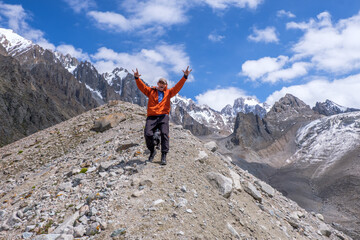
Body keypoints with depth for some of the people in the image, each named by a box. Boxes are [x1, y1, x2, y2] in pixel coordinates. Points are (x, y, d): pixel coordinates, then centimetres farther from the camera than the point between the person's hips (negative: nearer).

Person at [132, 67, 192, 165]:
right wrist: (137, 78, -12)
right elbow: (142, 86, 6)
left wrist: (185, 76, 3)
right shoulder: (151, 91, 19)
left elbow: (178, 87, 13)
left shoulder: (168, 93, 20)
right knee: (147, 134, -19)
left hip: (163, 117, 0)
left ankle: (164, 156, -20)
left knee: (164, 133, -22)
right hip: (151, 117, 0)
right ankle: (152, 151, 6)